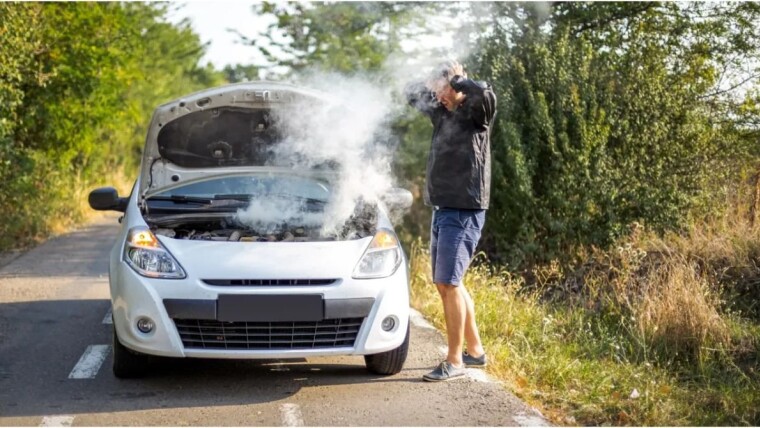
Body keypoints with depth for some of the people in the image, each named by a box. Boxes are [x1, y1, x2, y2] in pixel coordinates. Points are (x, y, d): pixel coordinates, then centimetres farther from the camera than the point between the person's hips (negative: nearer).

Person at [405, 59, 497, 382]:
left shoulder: (475, 113, -7)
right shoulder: (442, 113, 13)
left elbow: (486, 95, -31)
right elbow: (412, 93, 27)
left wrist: (456, 79, -14)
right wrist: (433, 83, 8)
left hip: (464, 212, -9)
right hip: (441, 210, 9)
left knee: (449, 284, -11)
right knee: (447, 283, 13)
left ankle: (454, 361, -5)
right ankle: (475, 350, 24)